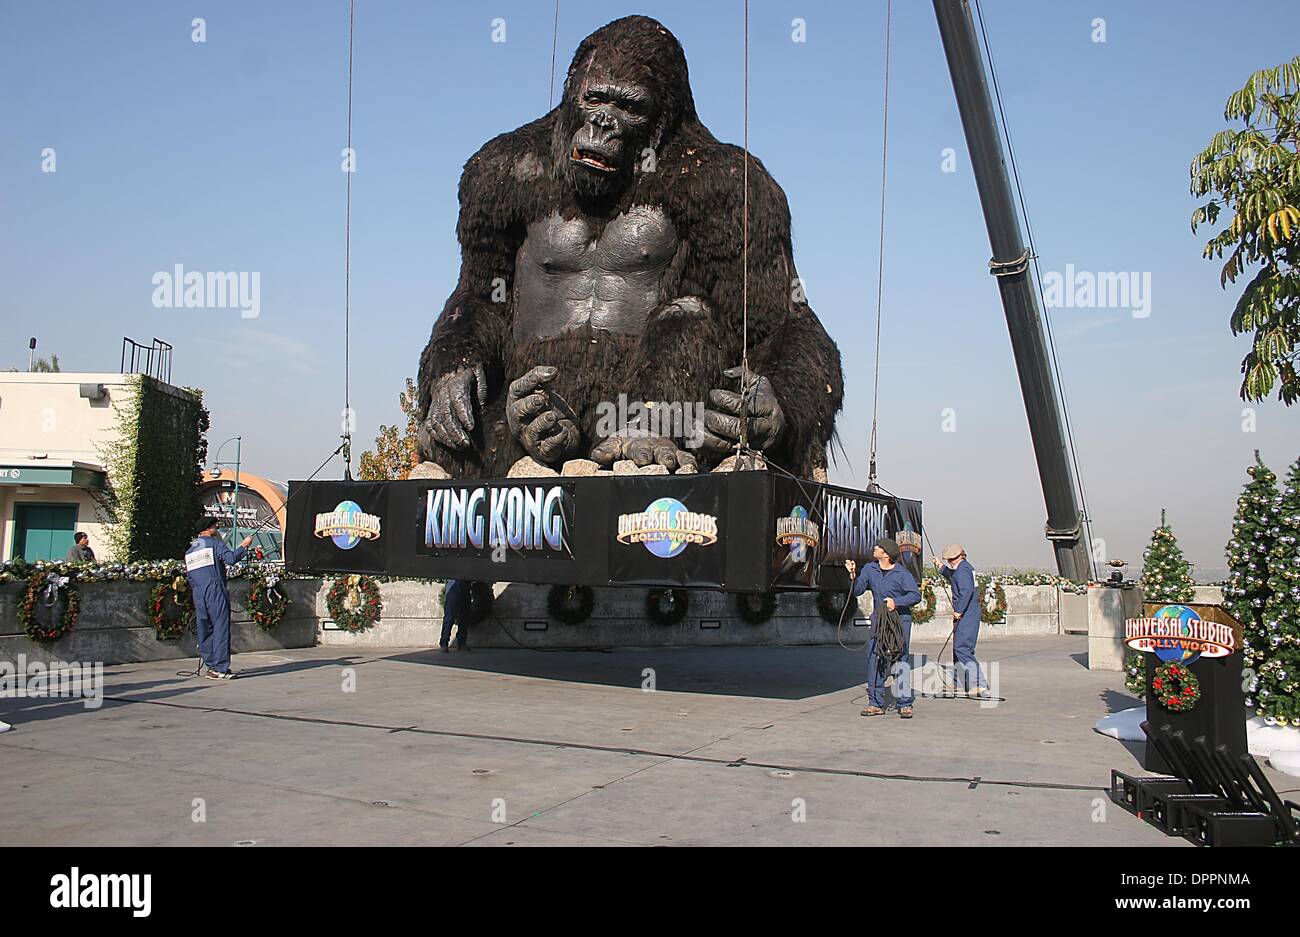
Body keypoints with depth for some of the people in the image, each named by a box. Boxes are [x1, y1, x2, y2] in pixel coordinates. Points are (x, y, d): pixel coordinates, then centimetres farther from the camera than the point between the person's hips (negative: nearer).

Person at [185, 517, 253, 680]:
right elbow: (231, 558, -15)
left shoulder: (189, 550, 19)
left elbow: (188, 575, 20)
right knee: (221, 629, -6)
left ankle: (210, 666, 14)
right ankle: (220, 669, -10)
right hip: (215, 591, -7)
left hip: (198, 595, 7)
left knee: (205, 631, 11)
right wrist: (244, 545, -3)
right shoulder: (215, 543, -2)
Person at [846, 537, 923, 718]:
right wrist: (853, 574, -7)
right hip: (879, 619, 5)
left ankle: (904, 704, -2)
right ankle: (876, 704, 8)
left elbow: (916, 594, -13)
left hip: (900, 619, -5)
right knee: (873, 659, 1)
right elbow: (857, 591, 7)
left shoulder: (902, 573, -9)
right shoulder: (869, 569, 5)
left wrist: (896, 602, -25)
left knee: (900, 659, -8)